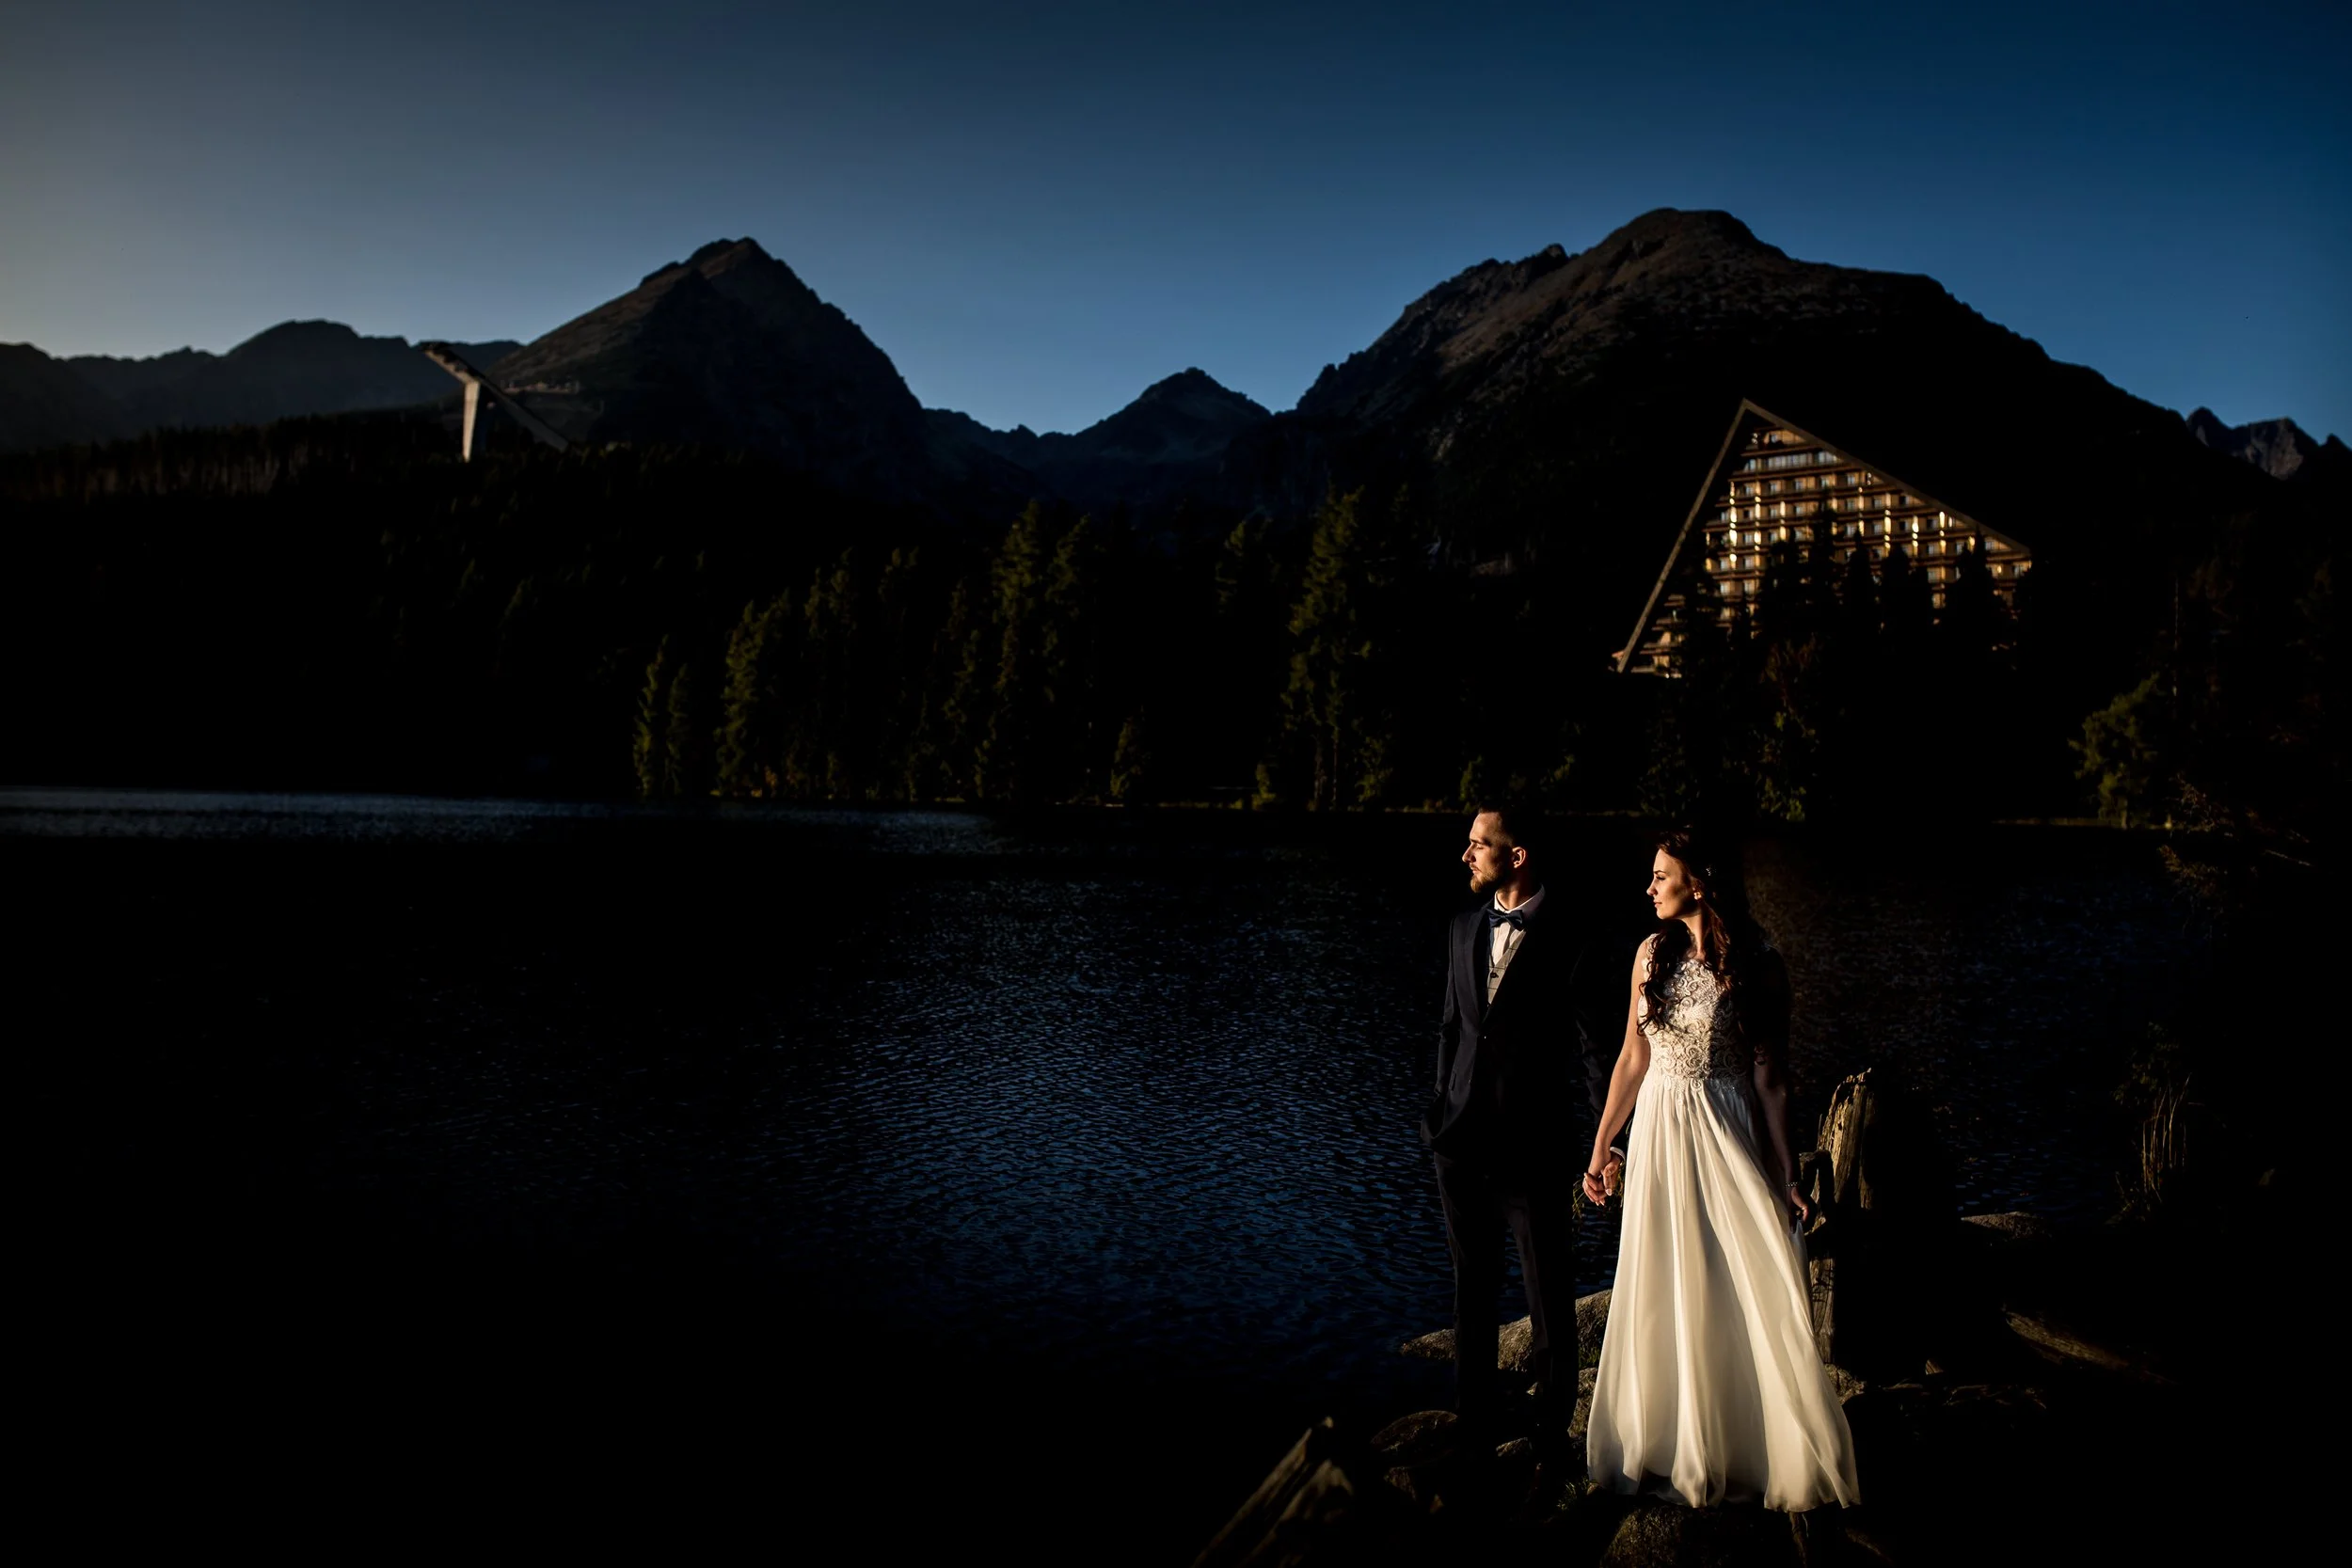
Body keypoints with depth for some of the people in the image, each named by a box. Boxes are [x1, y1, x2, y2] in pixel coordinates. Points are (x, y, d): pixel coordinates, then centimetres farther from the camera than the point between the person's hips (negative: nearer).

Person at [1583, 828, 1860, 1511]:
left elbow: (1770, 1075, -6)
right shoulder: (1653, 953, 3)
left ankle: (1749, 1448, 17)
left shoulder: (1757, 963, -8)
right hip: (1657, 1133, 4)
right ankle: (1670, 1446, 26)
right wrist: (1601, 1145, 9)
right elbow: (1632, 1057, 8)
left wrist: (1785, 1171, -9)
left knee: (1740, 1293, 0)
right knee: (1662, 1295, 10)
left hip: (1725, 1135, -4)